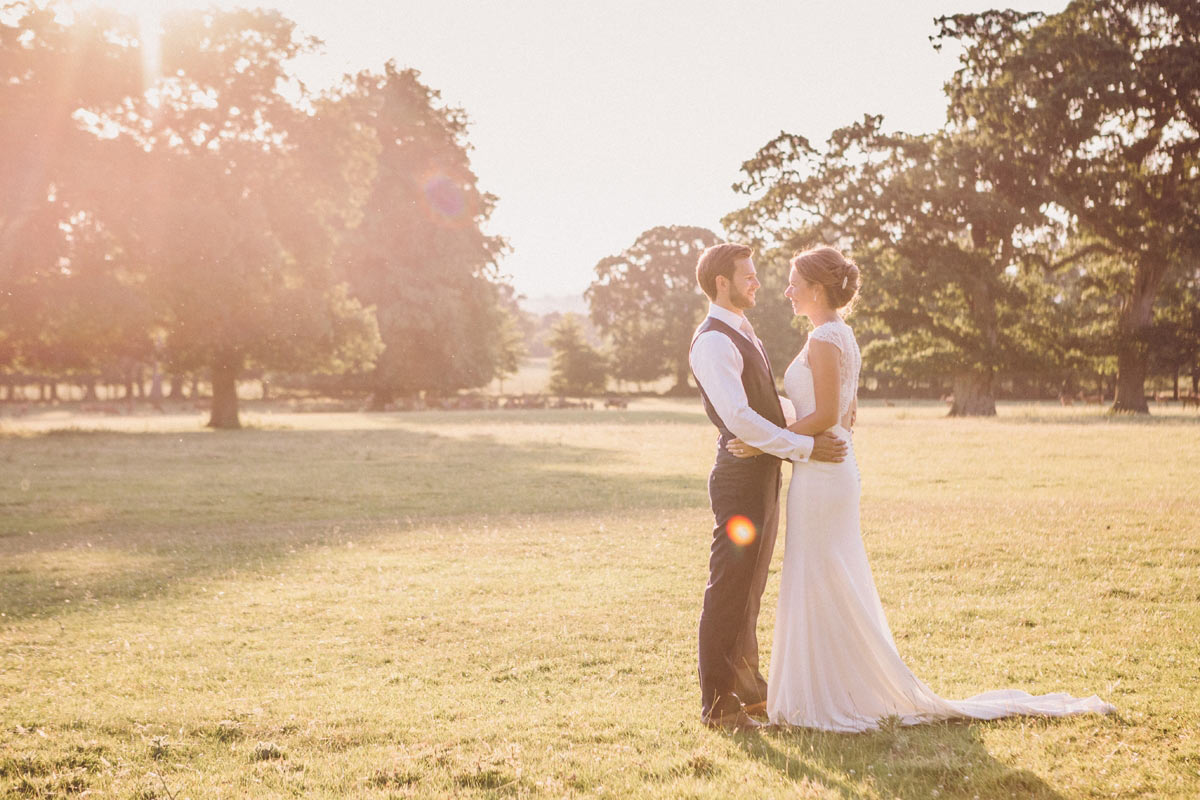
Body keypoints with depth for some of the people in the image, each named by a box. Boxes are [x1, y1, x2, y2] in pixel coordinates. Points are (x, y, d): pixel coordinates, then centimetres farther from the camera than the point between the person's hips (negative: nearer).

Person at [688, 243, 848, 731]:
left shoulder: (742, 335, 18)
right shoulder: (713, 343, -15)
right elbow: (738, 417, -23)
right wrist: (804, 447, -22)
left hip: (764, 471, 10)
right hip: (740, 473, -10)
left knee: (750, 586, 18)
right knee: (729, 589, -4)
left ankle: (747, 686, 30)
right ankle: (717, 702, 3)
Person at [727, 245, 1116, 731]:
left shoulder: (824, 339, -15)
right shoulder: (842, 335, 15)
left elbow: (825, 416, -21)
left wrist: (765, 444, -16)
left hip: (819, 475, -10)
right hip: (836, 468, 10)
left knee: (820, 586, -3)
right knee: (837, 589, 14)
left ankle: (831, 702, 4)